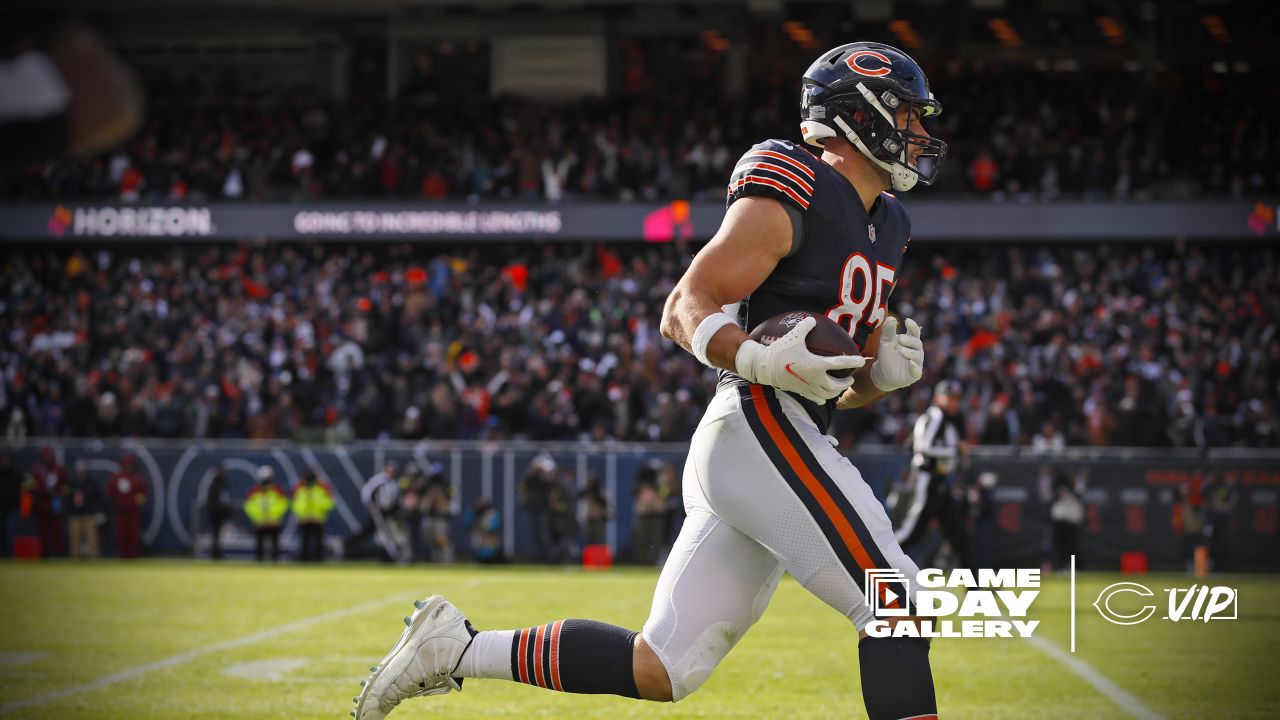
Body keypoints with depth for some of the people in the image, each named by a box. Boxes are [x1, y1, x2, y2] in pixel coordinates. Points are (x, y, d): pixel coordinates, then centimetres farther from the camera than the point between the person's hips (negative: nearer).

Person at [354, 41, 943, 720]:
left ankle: (455, 647, 10)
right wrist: (759, 359, -29)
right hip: (762, 428, -9)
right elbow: (685, 307, -11)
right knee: (899, 605, -12)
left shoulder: (882, 230, 21)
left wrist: (883, 371, 2)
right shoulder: (791, 194, -8)